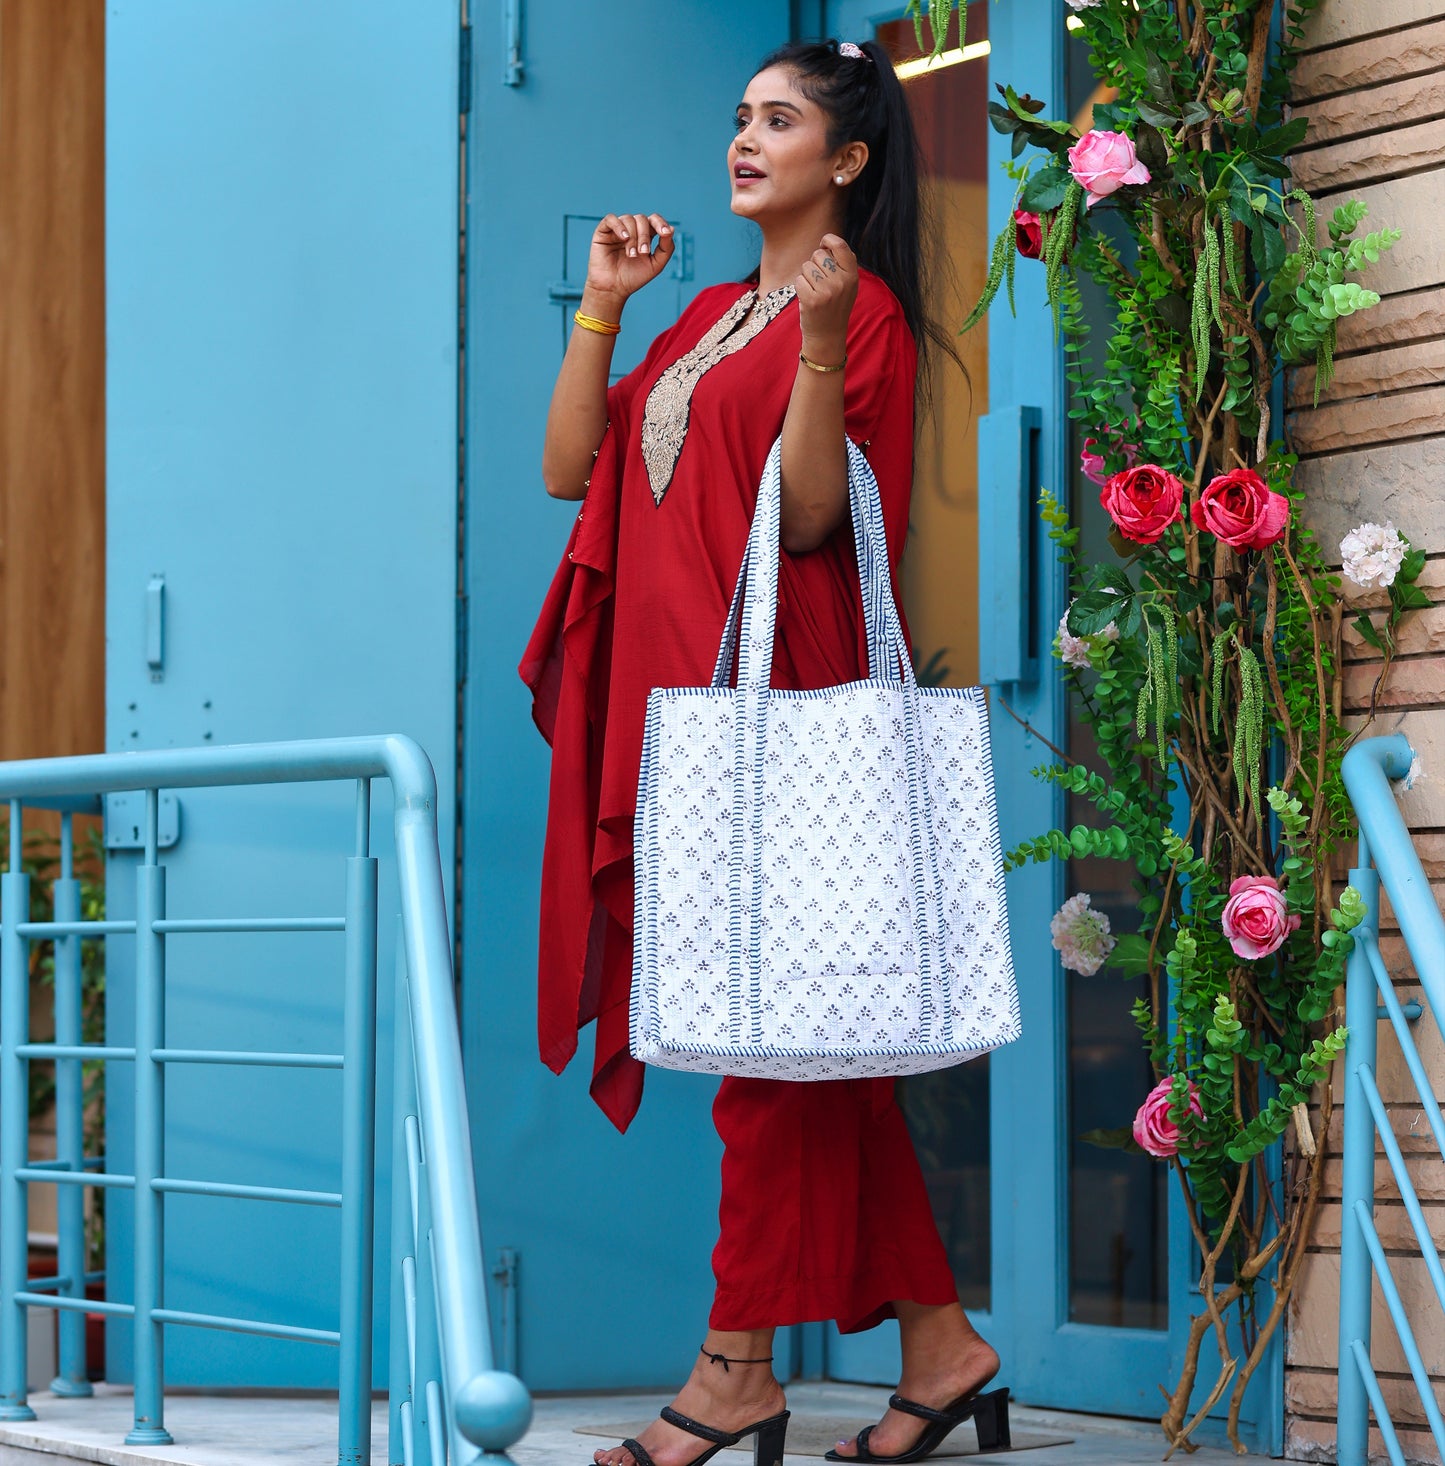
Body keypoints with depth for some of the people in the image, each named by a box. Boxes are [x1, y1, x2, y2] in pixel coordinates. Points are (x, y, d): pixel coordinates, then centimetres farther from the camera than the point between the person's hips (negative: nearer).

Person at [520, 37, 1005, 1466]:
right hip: (668, 693, 8)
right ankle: (937, 1340, 11)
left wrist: (819, 342, -24)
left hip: (771, 694, -8)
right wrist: (602, 305, 9)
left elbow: (811, 515, -14)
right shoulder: (711, 314, 21)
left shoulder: (860, 309, -3)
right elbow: (568, 466, 14)